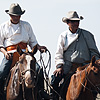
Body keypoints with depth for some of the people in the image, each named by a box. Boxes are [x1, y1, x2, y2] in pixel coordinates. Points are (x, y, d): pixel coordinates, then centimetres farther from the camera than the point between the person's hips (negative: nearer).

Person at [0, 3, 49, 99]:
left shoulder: (26, 25, 17)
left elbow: (33, 42, 19)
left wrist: (39, 47, -2)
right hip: (10, 55, -1)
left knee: (38, 70, -19)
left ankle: (41, 91, -3)